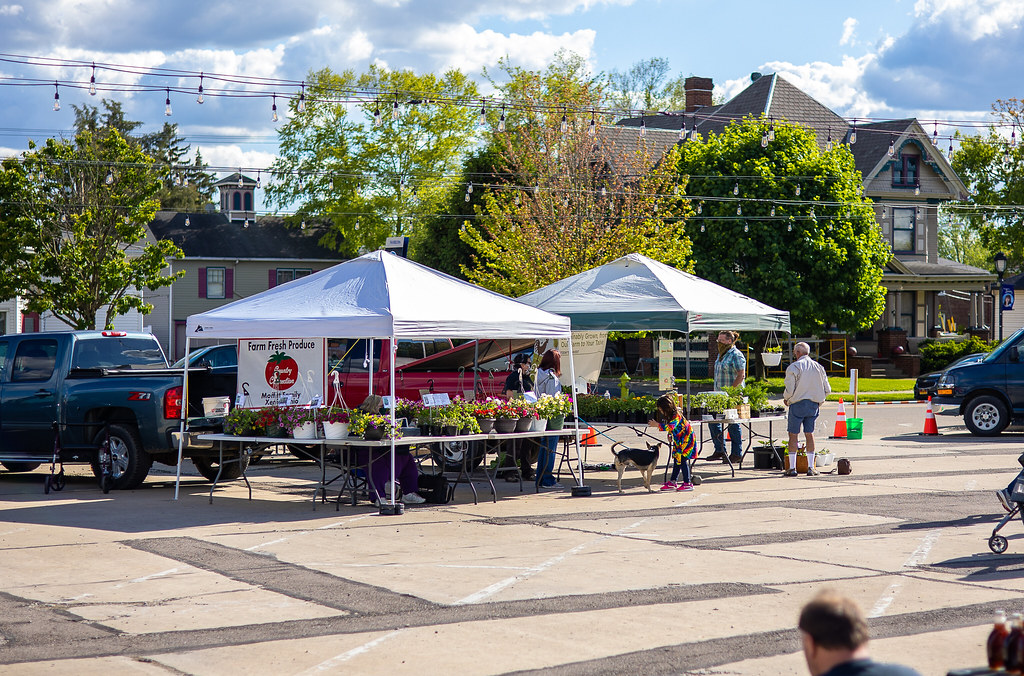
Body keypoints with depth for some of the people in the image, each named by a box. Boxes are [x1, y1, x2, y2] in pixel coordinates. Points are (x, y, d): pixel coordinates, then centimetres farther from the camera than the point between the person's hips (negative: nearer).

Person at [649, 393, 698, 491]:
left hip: (686, 440, -9)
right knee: (677, 461, 10)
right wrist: (670, 436, 4)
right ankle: (672, 483, 13)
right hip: (679, 441, 9)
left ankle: (687, 483, -5)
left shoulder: (676, 415, -22)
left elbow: (671, 427, -37)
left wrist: (657, 425, -35)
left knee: (683, 460, -9)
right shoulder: (670, 415, 7)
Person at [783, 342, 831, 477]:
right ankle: (811, 467, 7)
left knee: (793, 434, 2)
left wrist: (785, 398, 8)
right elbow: (827, 390, 7)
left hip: (797, 404, -4)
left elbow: (789, 390, -13)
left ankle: (792, 467, 0)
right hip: (814, 404, 4)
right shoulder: (818, 367, 6)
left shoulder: (793, 367, -9)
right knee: (809, 433, 10)